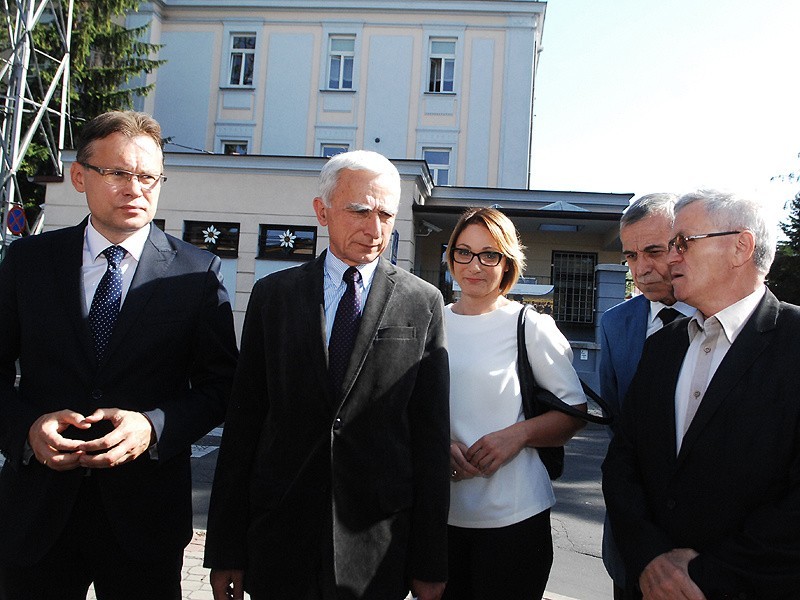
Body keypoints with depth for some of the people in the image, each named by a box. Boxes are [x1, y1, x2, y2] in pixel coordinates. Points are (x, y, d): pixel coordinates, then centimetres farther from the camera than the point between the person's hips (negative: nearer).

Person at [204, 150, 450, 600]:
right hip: (279, 537, 1)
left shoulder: (424, 303, -2)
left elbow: (431, 435, -2)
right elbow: (244, 420, 2)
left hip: (378, 545, -1)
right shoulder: (273, 294, 2)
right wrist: (226, 550, 1)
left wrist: (430, 564, -1)